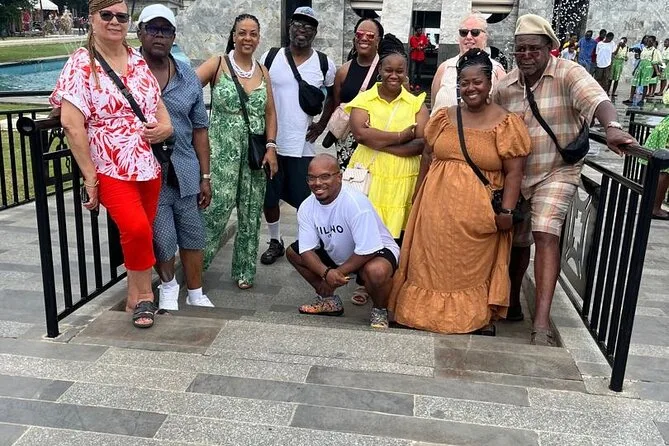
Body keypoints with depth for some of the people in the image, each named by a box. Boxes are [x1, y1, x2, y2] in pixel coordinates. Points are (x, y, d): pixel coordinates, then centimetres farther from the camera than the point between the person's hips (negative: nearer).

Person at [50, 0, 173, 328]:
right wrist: (89, 176, -16)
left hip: (149, 166, 6)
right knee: (137, 229, -20)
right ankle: (144, 295, 4)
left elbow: (157, 103, 20)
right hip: (111, 169, -5)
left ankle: (134, 297, 30)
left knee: (142, 233, 11)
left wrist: (165, 127, -4)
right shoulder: (81, 64, -7)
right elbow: (71, 123, -13)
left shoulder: (138, 61, 10)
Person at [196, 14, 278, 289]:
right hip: (222, 150, -4)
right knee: (218, 206, -11)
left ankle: (245, 270, 18)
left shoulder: (262, 71, 11)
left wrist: (271, 146, 2)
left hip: (255, 151, 4)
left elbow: (270, 112, 11)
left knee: (251, 212, 7)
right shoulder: (218, 64, -1)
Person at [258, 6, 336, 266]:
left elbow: (334, 96, 15)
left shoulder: (324, 64, -1)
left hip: (302, 145, -1)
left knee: (305, 200, 0)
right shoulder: (270, 58, 0)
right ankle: (275, 242, 30)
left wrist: (322, 124, 5)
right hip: (270, 143, 2)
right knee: (269, 198, 10)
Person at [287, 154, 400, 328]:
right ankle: (329, 300, 13)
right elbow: (307, 250, -11)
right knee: (293, 252, 0)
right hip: (336, 254, 7)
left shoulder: (355, 203, -32)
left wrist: (338, 273, -22)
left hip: (376, 251, -7)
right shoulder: (306, 208, -12)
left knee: (376, 271, -40)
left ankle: (380, 311, -5)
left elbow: (368, 251, -31)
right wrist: (327, 273, -30)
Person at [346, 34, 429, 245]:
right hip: (368, 177, 0)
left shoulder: (416, 103, 6)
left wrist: (377, 142, -12)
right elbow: (360, 134, -12)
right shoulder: (364, 99, 5)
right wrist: (400, 136, -11)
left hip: (403, 181, 1)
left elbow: (421, 144, -5)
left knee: (396, 236, 0)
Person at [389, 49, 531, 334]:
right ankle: (429, 311, 24)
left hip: (478, 212, -3)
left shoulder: (506, 123, -4)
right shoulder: (444, 117, 8)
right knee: (434, 261, 9)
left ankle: (479, 317, 22)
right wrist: (419, 195, 13)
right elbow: (427, 157, 14)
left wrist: (507, 211, -13)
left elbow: (514, 173, -6)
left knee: (475, 266, 6)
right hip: (438, 205, 4)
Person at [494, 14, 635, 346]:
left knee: (546, 236, -19)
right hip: (514, 175, 4)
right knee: (516, 241, 13)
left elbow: (595, 97, -30)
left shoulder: (567, 74, -11)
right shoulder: (504, 87, 2)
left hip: (557, 172, -4)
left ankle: (541, 324, -19)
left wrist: (612, 127, -50)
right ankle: (512, 302, 36)